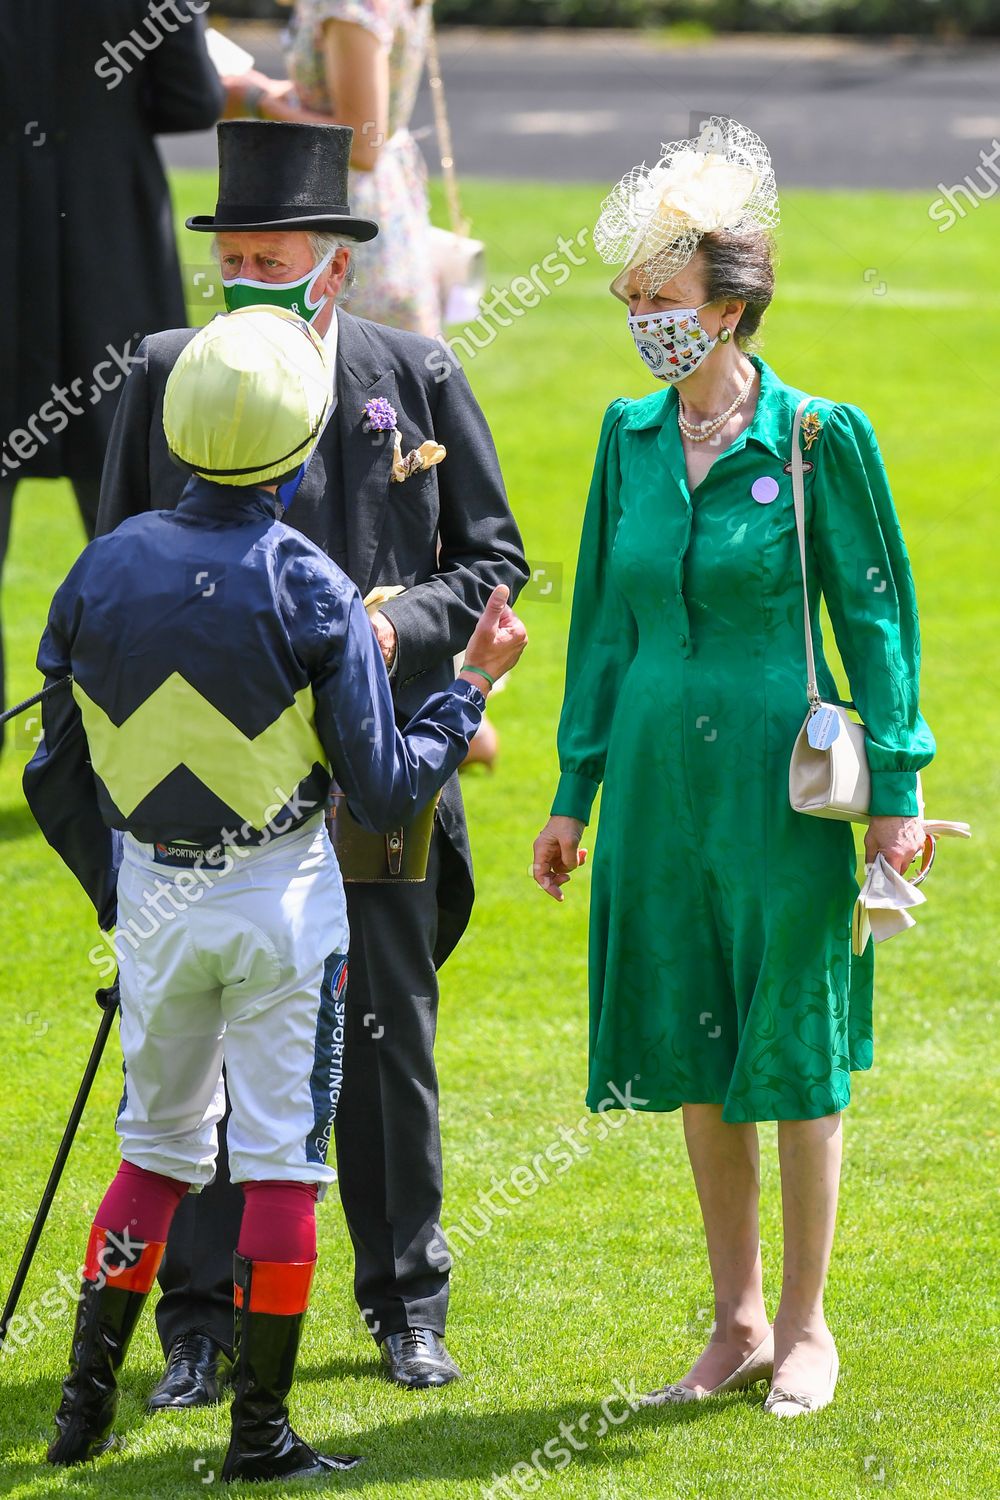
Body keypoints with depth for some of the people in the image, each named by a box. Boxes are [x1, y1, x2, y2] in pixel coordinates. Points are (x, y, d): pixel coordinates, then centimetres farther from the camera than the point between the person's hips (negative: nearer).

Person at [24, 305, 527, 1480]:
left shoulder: (104, 569, -3)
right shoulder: (310, 589, -14)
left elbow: (56, 778, 4)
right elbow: (382, 789, -11)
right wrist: (471, 684, 2)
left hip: (154, 899, 4)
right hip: (281, 898, -4)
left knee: (159, 1144, 18)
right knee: (280, 1161, 3)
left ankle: (88, 1401, 17)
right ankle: (259, 1430, 5)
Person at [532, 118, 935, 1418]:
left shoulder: (819, 438, -8)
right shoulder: (631, 437, 6)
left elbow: (875, 615, -4)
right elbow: (605, 620, 13)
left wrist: (897, 788, -8)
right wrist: (575, 791, 12)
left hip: (780, 785, -5)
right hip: (659, 777, 5)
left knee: (792, 1059, 2)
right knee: (695, 1061, 10)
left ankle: (805, 1326, 14)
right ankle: (738, 1324, 21)